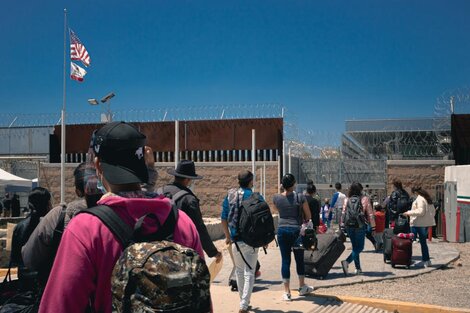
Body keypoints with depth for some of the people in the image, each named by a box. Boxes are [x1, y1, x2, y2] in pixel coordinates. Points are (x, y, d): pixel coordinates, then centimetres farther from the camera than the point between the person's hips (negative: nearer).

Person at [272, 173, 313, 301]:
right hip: (296, 230, -2)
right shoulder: (300, 197, -9)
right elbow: (309, 216, -1)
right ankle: (302, 287, 30)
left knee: (285, 260, 5)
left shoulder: (276, 198, -1)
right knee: (299, 259, 15)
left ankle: (287, 292, 7)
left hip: (282, 230, 2)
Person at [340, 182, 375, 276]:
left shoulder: (347, 200, 3)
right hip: (360, 226, -4)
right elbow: (370, 214, -2)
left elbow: (343, 213, 4)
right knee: (360, 247, 3)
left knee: (355, 247, 15)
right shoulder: (364, 199, -4)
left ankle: (358, 269, 18)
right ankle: (347, 262, -18)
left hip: (349, 226, 4)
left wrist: (342, 226, 10)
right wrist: (373, 227, 4)